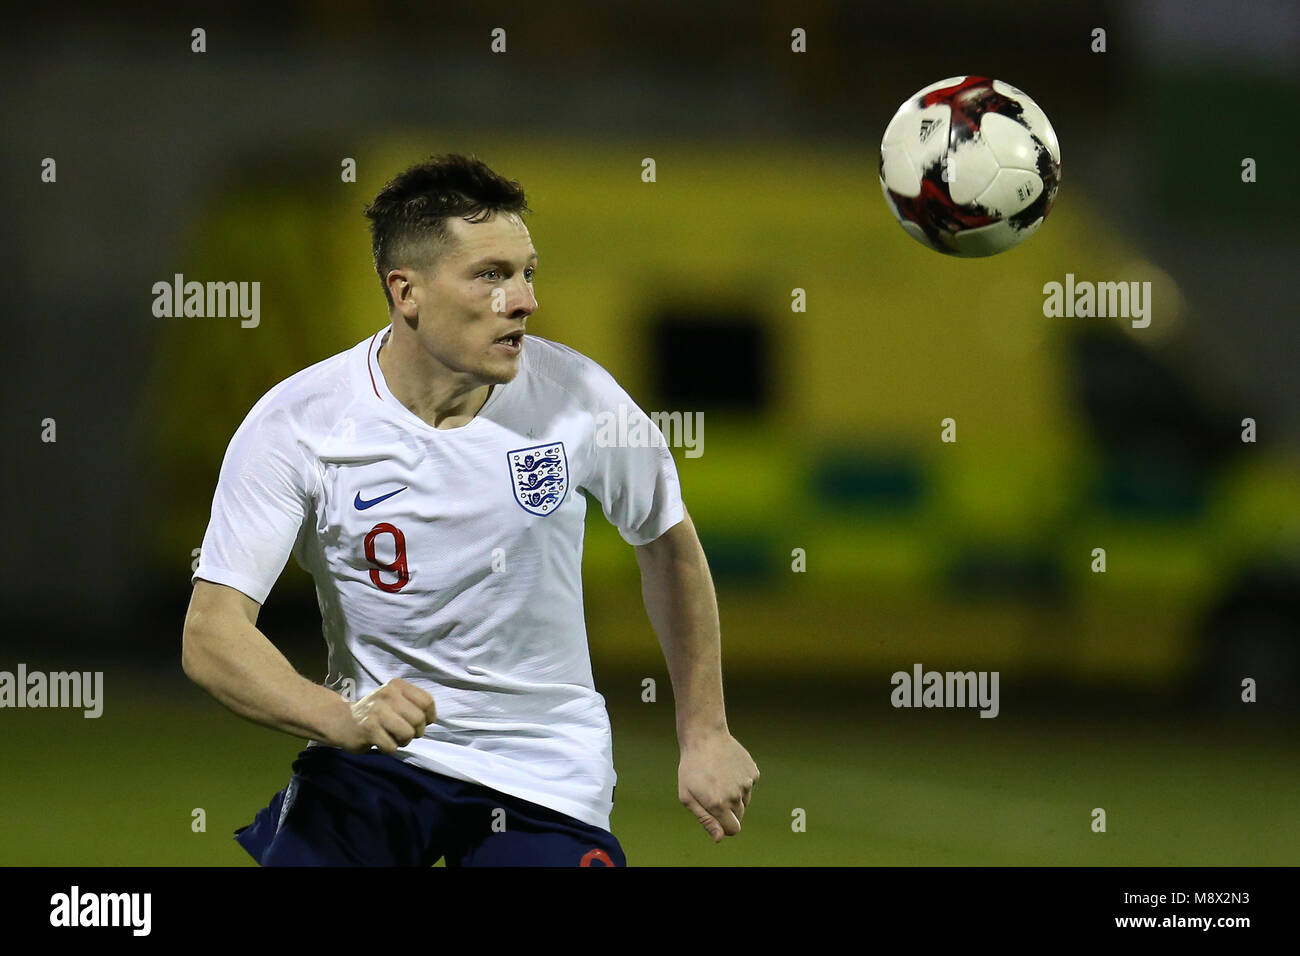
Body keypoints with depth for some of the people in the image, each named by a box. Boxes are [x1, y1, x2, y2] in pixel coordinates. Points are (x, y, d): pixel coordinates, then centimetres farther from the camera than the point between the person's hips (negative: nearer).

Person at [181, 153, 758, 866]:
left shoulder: (576, 398, -10)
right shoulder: (295, 424, -15)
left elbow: (668, 542, 9)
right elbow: (211, 635, -20)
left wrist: (705, 733, 10)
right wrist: (341, 716, -38)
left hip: (546, 777, 1)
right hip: (373, 755, -1)